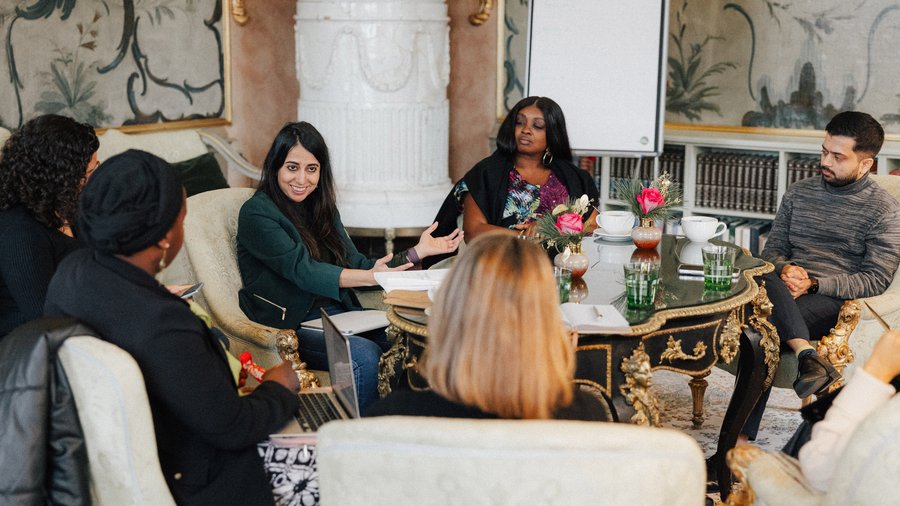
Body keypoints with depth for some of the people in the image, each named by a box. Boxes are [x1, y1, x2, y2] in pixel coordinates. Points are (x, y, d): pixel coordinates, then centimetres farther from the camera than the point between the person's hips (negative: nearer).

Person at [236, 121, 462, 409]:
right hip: (291, 325, -6)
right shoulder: (256, 214, -8)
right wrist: (370, 277, -31)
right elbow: (302, 271, -20)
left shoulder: (322, 208, 15)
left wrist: (418, 252, 4)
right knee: (363, 355, -32)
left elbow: (356, 265, 12)